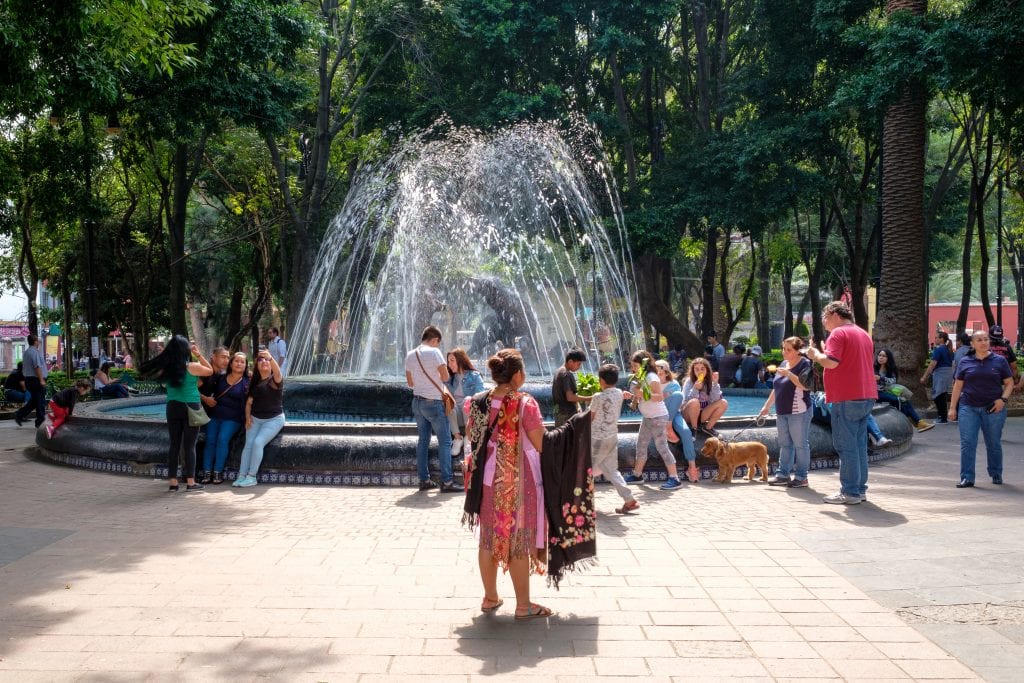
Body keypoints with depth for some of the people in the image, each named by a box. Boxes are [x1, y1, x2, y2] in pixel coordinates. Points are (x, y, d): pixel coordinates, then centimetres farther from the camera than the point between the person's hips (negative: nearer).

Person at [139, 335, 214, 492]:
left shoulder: (166, 367, -3)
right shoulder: (192, 367, -11)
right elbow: (210, 370, 5)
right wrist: (199, 355, 8)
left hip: (172, 407, 4)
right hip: (190, 408, -4)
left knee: (174, 444, 9)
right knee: (189, 445, 1)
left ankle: (172, 482, 10)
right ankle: (190, 482, 3)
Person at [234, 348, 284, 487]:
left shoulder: (275, 380, -6)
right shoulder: (255, 382, 10)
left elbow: (278, 372, -31)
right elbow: (249, 402, 14)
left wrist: (270, 357, -49)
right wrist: (248, 417, -4)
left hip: (274, 419, -5)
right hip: (255, 419, 5)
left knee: (258, 442, -22)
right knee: (248, 444, -14)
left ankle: (252, 477, -16)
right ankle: (241, 476, -14)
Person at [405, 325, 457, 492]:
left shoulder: (410, 355, 7)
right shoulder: (434, 352, -14)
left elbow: (410, 383, 12)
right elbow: (445, 377, -12)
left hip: (417, 402, 7)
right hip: (434, 403, -7)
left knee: (423, 440, 12)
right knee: (445, 441, -2)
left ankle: (424, 480, 14)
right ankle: (446, 482, -6)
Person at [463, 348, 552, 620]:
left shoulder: (477, 402, -1)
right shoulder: (525, 403, -17)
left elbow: (471, 438, 9)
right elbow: (541, 445, -15)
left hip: (486, 479, 5)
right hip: (518, 481, -5)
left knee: (488, 539, 15)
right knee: (518, 541, 5)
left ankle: (490, 598, 27)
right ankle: (523, 605, 14)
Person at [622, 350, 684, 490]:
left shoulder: (651, 377, -16)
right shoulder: (640, 378, 12)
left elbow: (660, 396, -25)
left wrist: (643, 394, -34)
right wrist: (631, 396, 2)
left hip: (658, 417, -10)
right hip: (647, 417, 10)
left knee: (661, 447, -11)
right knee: (641, 445, 14)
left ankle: (675, 479, -10)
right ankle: (637, 475, 25)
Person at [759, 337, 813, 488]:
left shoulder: (805, 364, -8)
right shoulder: (783, 364, 16)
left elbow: (805, 385, -21)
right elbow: (776, 388, 22)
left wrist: (789, 374, -22)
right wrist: (767, 405, 20)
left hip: (798, 412, -8)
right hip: (782, 412, 8)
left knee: (800, 444, -2)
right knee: (784, 444, 12)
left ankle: (801, 477, 3)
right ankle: (783, 475, 18)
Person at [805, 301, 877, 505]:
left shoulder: (838, 333, -10)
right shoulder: (864, 334, 19)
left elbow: (831, 362, -22)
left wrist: (816, 354, -3)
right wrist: (823, 355, 23)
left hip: (846, 398, -9)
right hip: (866, 396, 9)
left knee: (846, 446, -5)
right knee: (860, 445, 13)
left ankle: (850, 492, -4)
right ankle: (860, 489, 17)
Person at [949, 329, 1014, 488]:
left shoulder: (999, 361, 4)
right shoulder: (965, 362, 5)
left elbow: (1009, 383, 6)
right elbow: (958, 386, 8)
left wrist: (1003, 399, -10)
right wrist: (952, 407, 4)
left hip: (993, 409, 0)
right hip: (969, 408, 0)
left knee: (994, 444, 10)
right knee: (967, 443, -5)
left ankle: (996, 475, 28)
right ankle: (967, 478, -2)